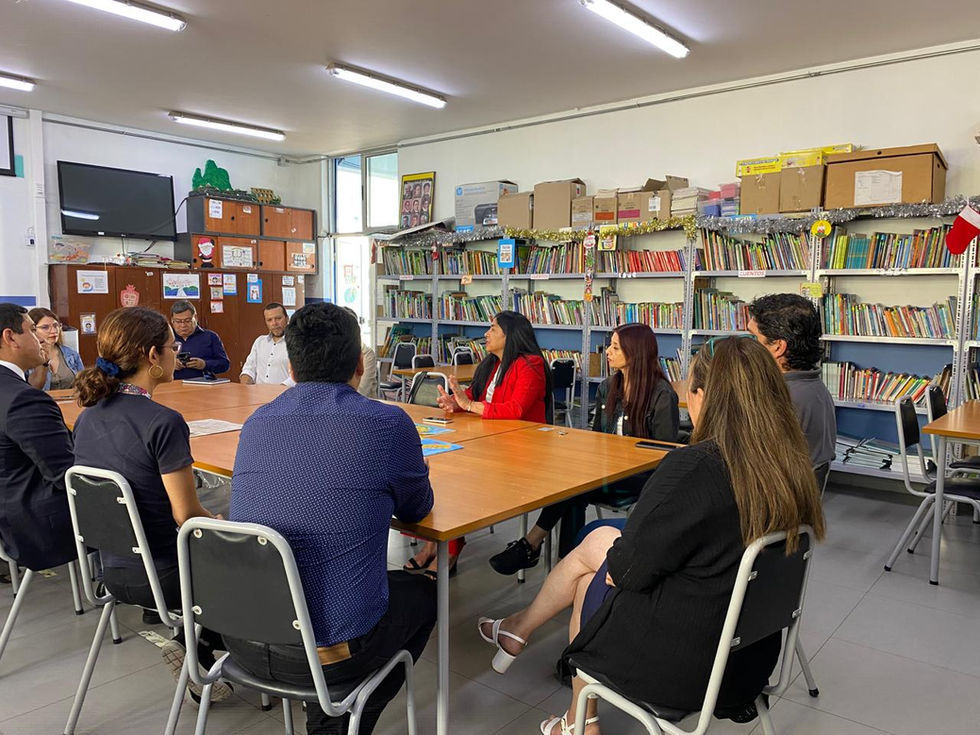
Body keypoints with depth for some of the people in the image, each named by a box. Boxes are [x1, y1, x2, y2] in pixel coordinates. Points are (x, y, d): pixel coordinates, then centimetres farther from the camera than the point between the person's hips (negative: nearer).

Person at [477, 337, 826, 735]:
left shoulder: (693, 467, -29)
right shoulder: (791, 464, -6)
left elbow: (630, 568, -19)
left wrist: (615, 562, 3)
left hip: (682, 666, -6)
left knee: (589, 579, 20)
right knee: (598, 540, 17)